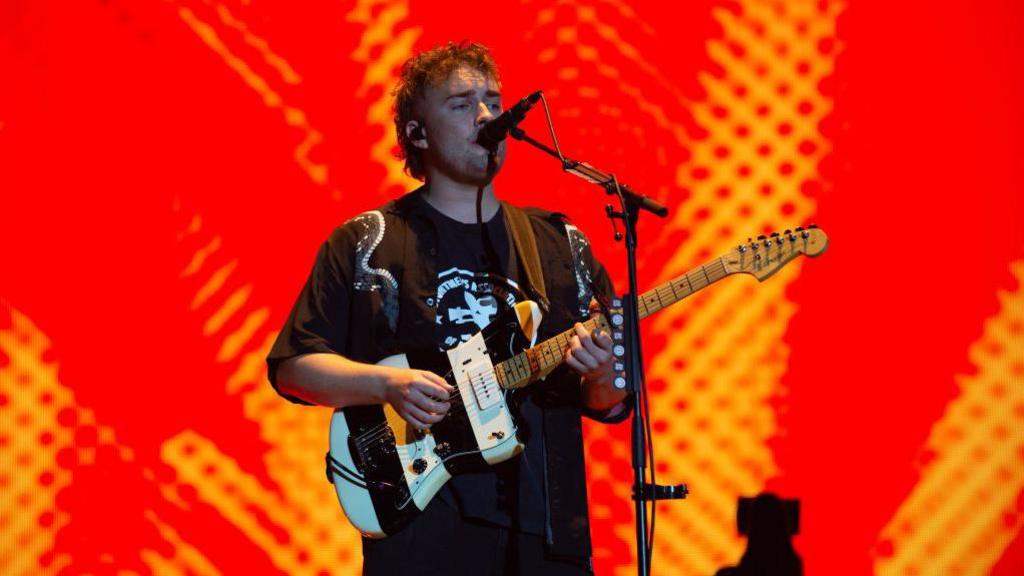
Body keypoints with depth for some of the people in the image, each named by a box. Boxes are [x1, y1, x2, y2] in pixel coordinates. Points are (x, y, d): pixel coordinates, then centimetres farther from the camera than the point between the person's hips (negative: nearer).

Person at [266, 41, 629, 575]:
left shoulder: (563, 247, 13)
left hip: (545, 530, 3)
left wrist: (601, 379, -10)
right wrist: (387, 383, -15)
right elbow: (291, 367, 0)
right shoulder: (365, 244, 4)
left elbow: (609, 405, 13)